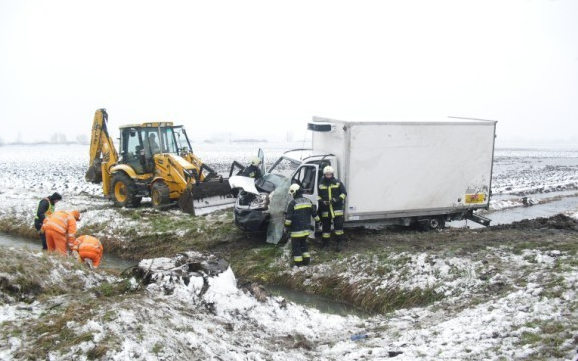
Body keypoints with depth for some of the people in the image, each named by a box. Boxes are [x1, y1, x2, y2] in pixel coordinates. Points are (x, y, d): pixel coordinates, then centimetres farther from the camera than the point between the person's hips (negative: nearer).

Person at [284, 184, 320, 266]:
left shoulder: (292, 203, -14)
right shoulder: (308, 201, 5)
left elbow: (288, 218, -15)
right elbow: (314, 214, 14)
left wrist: (286, 228, -6)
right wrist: (318, 220, 28)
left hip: (296, 230, -6)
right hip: (306, 229, 6)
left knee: (296, 246, 4)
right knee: (303, 244, 22)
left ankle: (298, 263, 3)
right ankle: (306, 260, 22)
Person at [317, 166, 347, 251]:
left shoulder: (338, 183, 2)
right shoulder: (321, 184, 8)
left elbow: (344, 193, 2)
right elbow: (317, 195, 13)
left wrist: (337, 199, -14)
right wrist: (321, 201, -6)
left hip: (337, 209, -2)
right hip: (325, 209, 2)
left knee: (338, 225, -8)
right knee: (325, 226, 7)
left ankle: (340, 243, 0)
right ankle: (325, 243, 17)